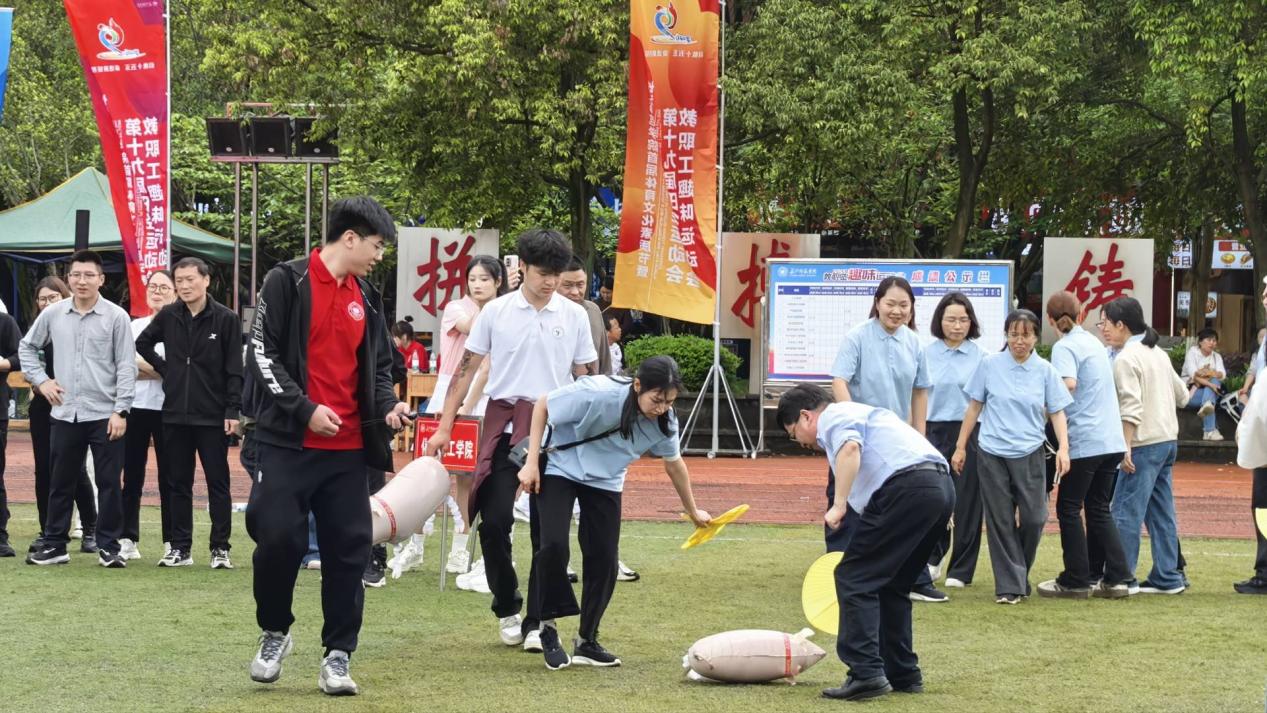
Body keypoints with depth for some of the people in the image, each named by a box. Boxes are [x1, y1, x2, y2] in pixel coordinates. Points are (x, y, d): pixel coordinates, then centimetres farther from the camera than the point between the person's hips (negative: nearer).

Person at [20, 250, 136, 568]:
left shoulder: (116, 317, -5)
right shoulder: (52, 315, 5)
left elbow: (127, 367, -5)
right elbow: (27, 347, 20)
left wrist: (121, 411, -11)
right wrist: (40, 380, 7)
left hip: (104, 415, -3)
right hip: (64, 414, 3)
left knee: (109, 483, 1)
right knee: (61, 483, 10)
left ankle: (108, 547, 9)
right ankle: (54, 545, 18)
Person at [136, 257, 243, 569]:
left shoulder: (226, 319, -6)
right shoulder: (168, 316, 5)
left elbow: (235, 369, -7)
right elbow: (143, 343, 22)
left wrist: (233, 410, -12)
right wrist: (164, 368, 9)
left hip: (213, 416, -4)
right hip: (175, 414, 4)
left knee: (218, 483, 1)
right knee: (179, 483, 8)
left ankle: (220, 548, 4)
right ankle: (180, 547, 14)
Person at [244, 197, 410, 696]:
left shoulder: (367, 299, 14)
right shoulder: (287, 282, -5)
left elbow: (377, 365, 20)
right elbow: (262, 353, -9)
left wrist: (387, 405, 0)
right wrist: (305, 409, -16)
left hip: (348, 448, 5)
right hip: (288, 443, -5)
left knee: (349, 550, 1)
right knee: (278, 539, -8)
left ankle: (337, 656, 8)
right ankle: (275, 634, 15)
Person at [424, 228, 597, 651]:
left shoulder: (574, 316, 4)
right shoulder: (496, 312, 1)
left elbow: (587, 379, 9)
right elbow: (467, 369, 5)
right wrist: (445, 427, 1)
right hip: (504, 423, 0)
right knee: (494, 520, -5)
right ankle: (507, 609, 12)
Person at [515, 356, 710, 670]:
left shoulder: (664, 421, -17)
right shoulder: (596, 393, -33)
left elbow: (674, 464, 5)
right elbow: (543, 405, -17)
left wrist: (693, 512, 17)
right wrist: (531, 463, -18)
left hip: (605, 482, 4)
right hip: (560, 469, -4)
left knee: (604, 560, -3)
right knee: (553, 545, -22)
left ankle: (586, 642, 14)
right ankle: (549, 628, -3)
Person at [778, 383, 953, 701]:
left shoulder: (833, 416, 6)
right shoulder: (858, 413, 35)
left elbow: (850, 448, -18)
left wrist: (838, 505, -19)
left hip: (907, 487, -10)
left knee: (854, 578, -4)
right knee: (891, 585, 21)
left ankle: (866, 673, -11)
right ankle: (902, 674, 22)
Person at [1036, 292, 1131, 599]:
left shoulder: (1064, 347, -9)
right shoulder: (1095, 342, 17)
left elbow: (1068, 383, -26)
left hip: (1083, 441, -7)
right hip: (1112, 440, 8)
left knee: (1069, 509, 3)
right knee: (1099, 509, 14)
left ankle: (1076, 581, 5)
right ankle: (1116, 577, 7)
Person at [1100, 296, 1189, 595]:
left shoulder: (1126, 359, -12)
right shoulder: (1158, 353, 14)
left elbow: (1131, 408, -19)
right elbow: (1181, 396, 19)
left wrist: (1126, 447, -19)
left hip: (1144, 443, -9)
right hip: (1168, 439, 9)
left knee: (1125, 512, -6)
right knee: (1161, 512, 11)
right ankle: (1167, 577, 12)